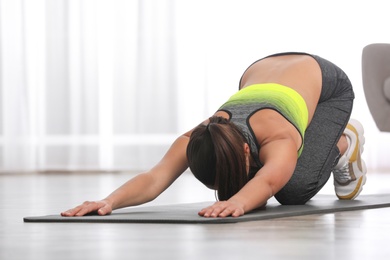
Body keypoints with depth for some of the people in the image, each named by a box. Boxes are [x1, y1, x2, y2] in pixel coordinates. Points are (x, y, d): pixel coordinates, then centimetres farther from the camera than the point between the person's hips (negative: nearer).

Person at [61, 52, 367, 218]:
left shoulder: (278, 139, -47)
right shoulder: (196, 141, -35)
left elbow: (267, 182, -67)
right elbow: (154, 178, -51)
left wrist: (236, 201, -89)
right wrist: (110, 201, -70)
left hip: (326, 82, -5)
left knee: (294, 188, -23)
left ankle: (345, 143, 9)